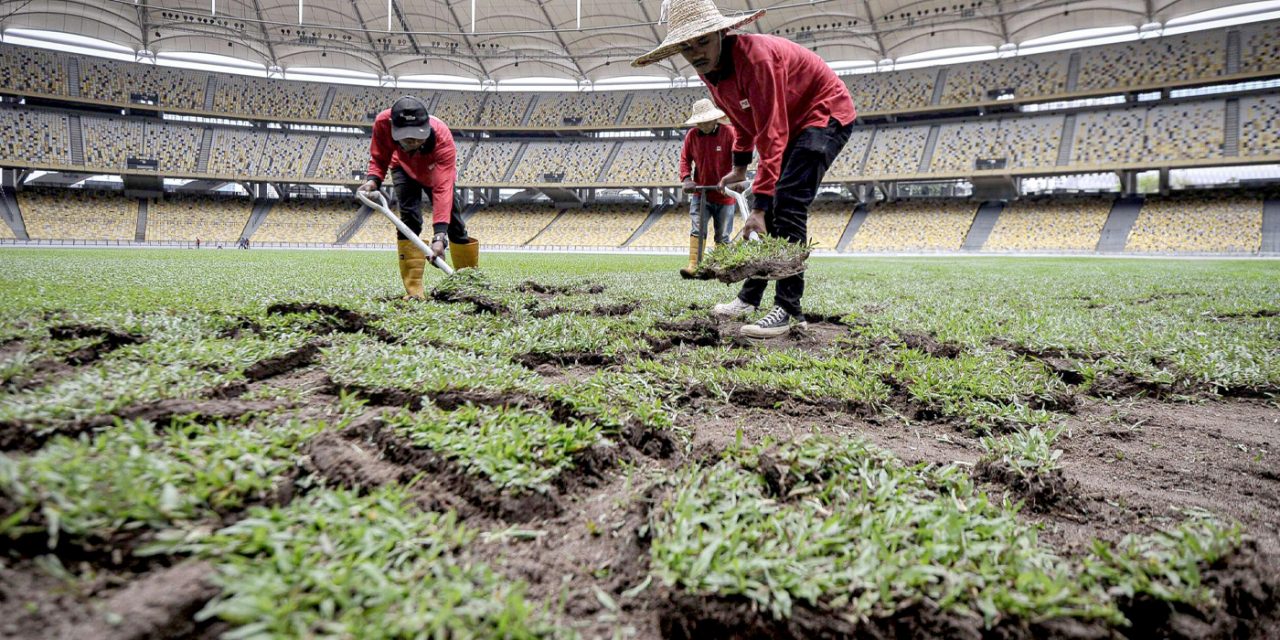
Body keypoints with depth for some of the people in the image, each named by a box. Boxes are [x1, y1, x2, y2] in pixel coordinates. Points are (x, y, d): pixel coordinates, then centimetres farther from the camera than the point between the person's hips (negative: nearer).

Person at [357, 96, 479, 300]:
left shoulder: (442, 137, -44)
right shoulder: (382, 122, -37)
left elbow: (442, 189, -50)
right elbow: (379, 158, -19)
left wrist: (439, 234, -58)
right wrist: (373, 179, -42)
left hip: (435, 173, -1)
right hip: (404, 169, 1)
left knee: (454, 224, -1)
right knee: (409, 219, -18)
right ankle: (413, 289, -15)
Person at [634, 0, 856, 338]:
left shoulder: (754, 56, -32)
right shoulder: (710, 69, -5)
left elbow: (772, 136, -36)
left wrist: (759, 205, -39)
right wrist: (740, 165, 18)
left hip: (827, 114, -9)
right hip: (790, 124, 9)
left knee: (787, 203, -22)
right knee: (768, 205, 5)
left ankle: (789, 308, -21)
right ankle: (750, 296, 15)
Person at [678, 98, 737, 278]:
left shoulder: (729, 132, -7)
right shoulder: (692, 135, 1)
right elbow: (685, 158, 8)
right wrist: (686, 178, -8)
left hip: (724, 194, -1)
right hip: (700, 193, 1)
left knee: (722, 236, 6)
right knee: (697, 230, -11)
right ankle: (693, 266, -15)